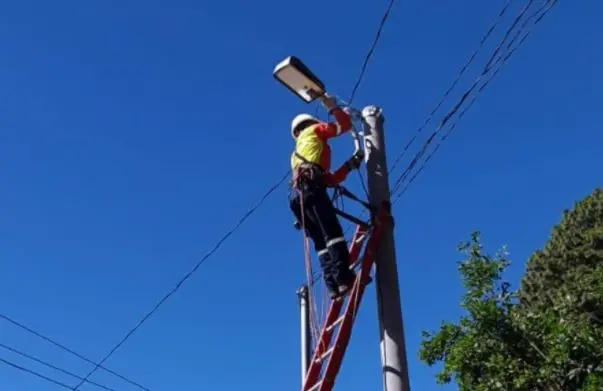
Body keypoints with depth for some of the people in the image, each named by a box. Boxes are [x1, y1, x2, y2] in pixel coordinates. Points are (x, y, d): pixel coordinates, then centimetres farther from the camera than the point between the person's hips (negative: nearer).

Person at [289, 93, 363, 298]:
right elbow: (344, 124, 18)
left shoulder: (297, 153, 39)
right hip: (309, 187, -7)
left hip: (295, 194, 7)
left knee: (321, 242, 1)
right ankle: (344, 278, -29)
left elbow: (330, 179, 32)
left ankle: (333, 284, -12)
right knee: (332, 232, -16)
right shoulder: (313, 131, 23)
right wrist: (333, 106, 31)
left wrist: (349, 165, 33)